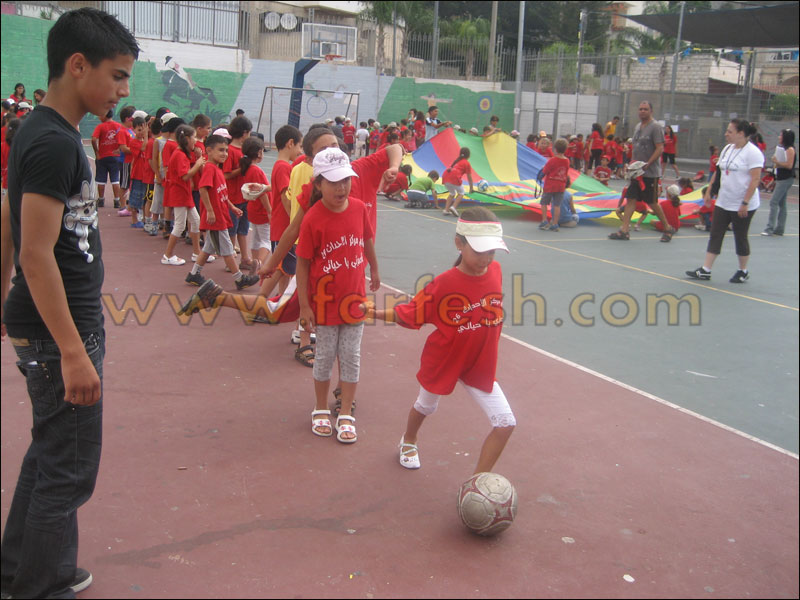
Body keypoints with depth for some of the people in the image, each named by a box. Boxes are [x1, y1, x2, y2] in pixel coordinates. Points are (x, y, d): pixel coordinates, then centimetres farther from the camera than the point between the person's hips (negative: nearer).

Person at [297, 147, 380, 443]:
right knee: (324, 357, 11)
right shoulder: (312, 219, -18)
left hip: (354, 297, 3)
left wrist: (374, 271, 24)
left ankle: (346, 415, 22)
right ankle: (321, 410, 31)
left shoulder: (359, 208, -8)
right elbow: (302, 264, -13)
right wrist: (304, 306, -12)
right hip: (324, 300, -3)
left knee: (351, 357, 9)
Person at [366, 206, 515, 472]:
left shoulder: (495, 270, -11)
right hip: (442, 362, -3)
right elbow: (409, 314, -16)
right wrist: (376, 313, -24)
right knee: (425, 406, 25)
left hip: (480, 366, 3)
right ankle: (409, 442, 60)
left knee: (506, 423, -7)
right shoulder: (444, 283, -25)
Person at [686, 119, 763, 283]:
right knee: (715, 235, 4)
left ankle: (743, 271, 21)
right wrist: (709, 191, 14)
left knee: (740, 237, 5)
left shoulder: (752, 152, -14)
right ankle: (705, 270, 7)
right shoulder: (727, 149, 9)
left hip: (743, 206, -7)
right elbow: (718, 172, 18)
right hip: (723, 202, 7)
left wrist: (745, 203, -23)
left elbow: (755, 179, -19)